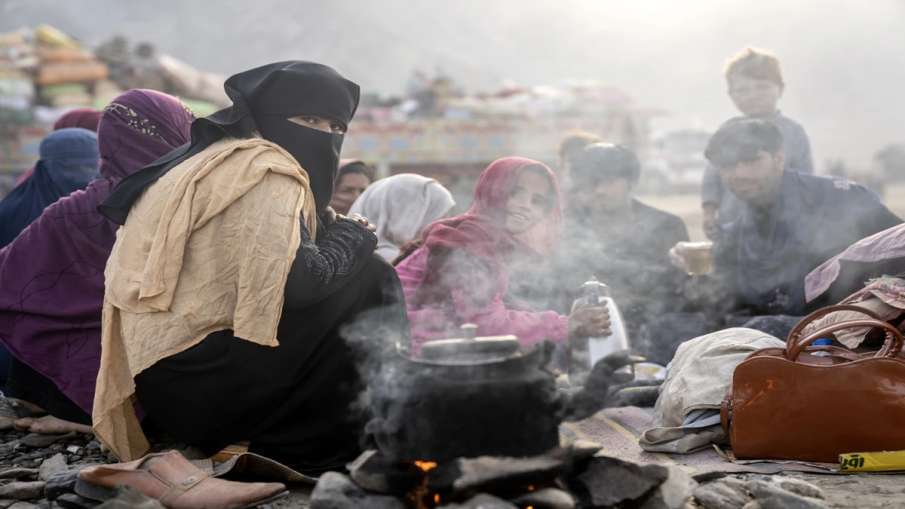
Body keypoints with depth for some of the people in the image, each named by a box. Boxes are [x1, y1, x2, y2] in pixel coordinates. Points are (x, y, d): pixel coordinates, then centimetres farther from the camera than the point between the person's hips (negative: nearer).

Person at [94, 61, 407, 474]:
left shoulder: (218, 162, 19)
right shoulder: (265, 169, -11)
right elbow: (292, 282, -24)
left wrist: (335, 233, 2)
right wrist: (353, 239, -6)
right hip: (197, 386, -10)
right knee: (368, 279, -11)